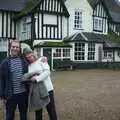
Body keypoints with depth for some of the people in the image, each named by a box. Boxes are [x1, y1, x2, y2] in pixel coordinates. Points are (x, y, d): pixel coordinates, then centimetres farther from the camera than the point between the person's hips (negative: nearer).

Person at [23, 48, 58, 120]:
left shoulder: (41, 60, 0)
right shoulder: (28, 66, 10)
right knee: (38, 112, 14)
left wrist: (37, 78, -21)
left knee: (52, 111, 3)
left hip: (47, 89, -3)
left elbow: (47, 71, -11)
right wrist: (31, 78, -13)